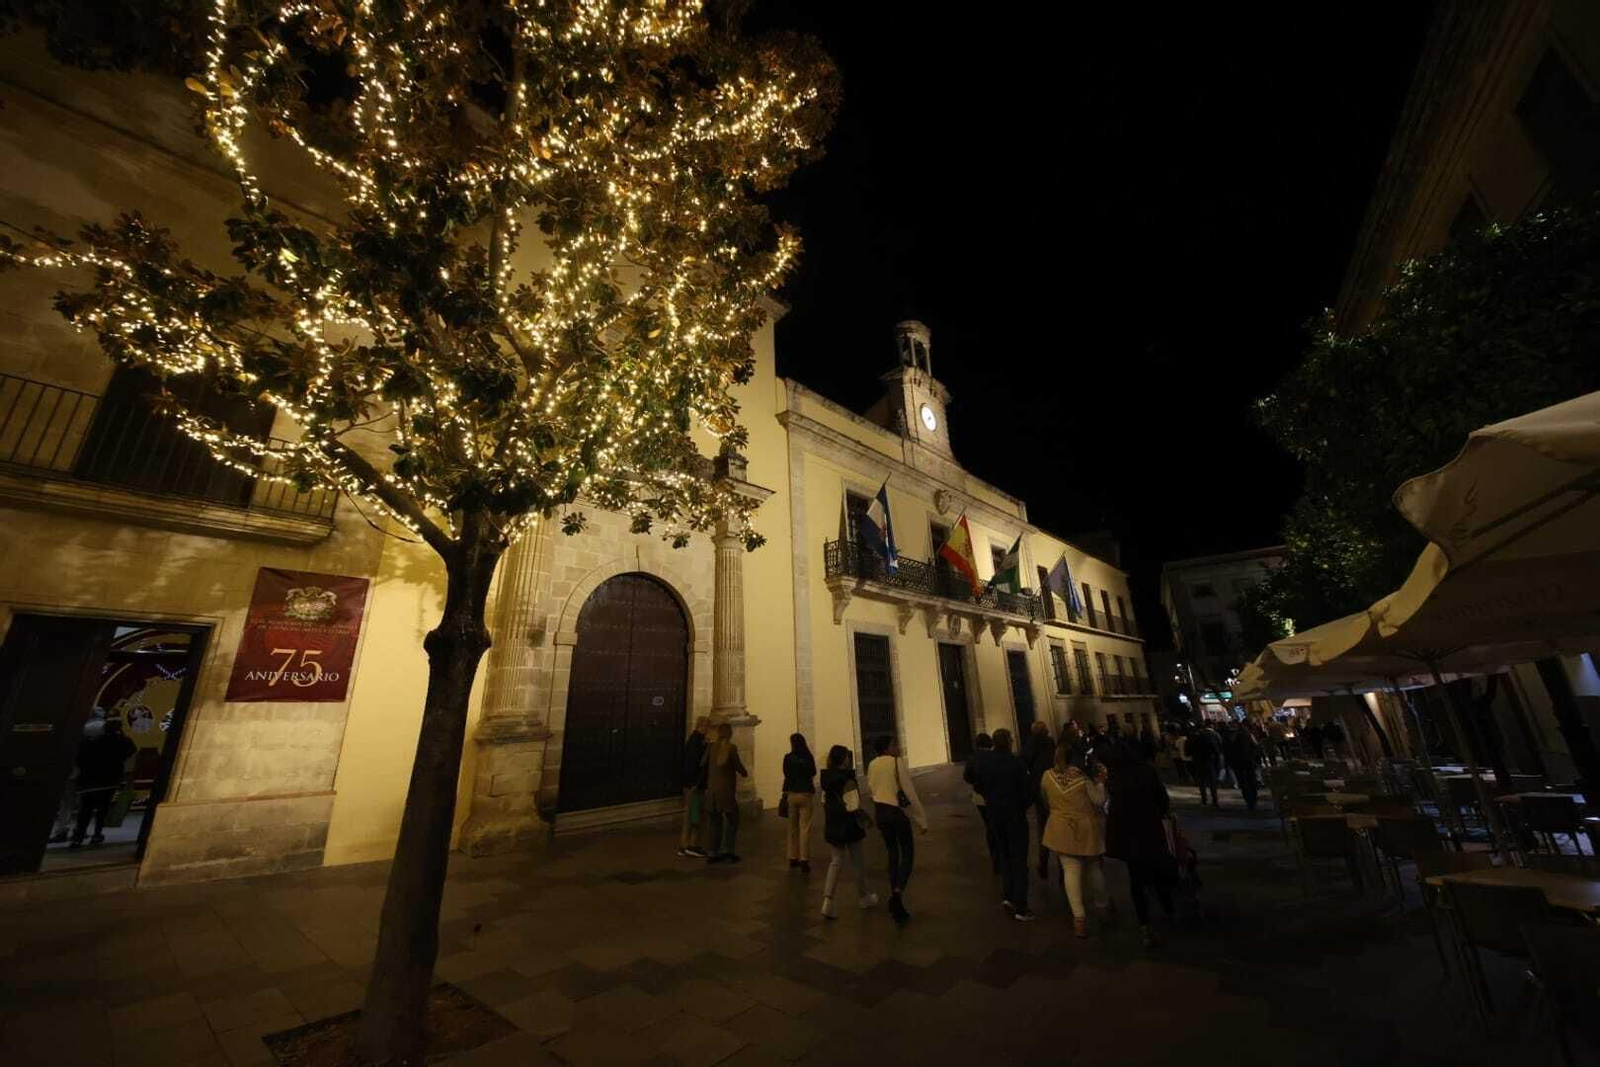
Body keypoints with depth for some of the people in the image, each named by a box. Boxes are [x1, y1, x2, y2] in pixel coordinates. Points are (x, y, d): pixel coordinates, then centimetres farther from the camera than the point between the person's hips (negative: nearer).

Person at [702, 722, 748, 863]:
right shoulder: (731, 748, -13)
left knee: (715, 821, 13)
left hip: (712, 789, 5)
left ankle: (713, 853, 15)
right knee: (732, 820, 10)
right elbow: (738, 765, -5)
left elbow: (703, 764, 7)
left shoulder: (711, 747, 1)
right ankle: (727, 850, 6)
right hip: (726, 790, -5)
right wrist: (745, 773, 16)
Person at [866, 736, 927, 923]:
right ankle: (898, 893, -12)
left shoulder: (872, 765, 3)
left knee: (892, 853, 19)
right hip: (896, 812, -6)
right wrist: (922, 820, -7)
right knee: (907, 853, 6)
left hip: (880, 812, 6)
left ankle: (894, 896, 23)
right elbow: (911, 793, -13)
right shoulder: (898, 762, -15)